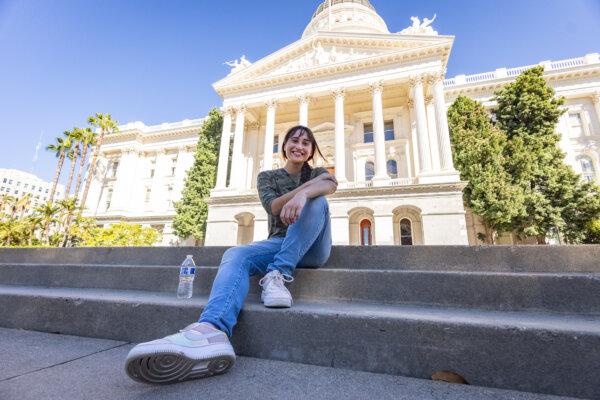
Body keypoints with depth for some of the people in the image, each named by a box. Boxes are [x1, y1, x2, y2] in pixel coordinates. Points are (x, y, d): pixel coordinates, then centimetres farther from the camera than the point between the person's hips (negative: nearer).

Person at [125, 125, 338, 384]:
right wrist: (306, 185, -12)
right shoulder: (267, 176, 14)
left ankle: (277, 275, -33)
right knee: (235, 255, -30)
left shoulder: (318, 174, 13)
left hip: (311, 248, 1)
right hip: (278, 243, 0)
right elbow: (273, 207, -8)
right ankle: (213, 330, -61)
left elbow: (331, 185, -15)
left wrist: (303, 194, -36)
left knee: (317, 200, -27)